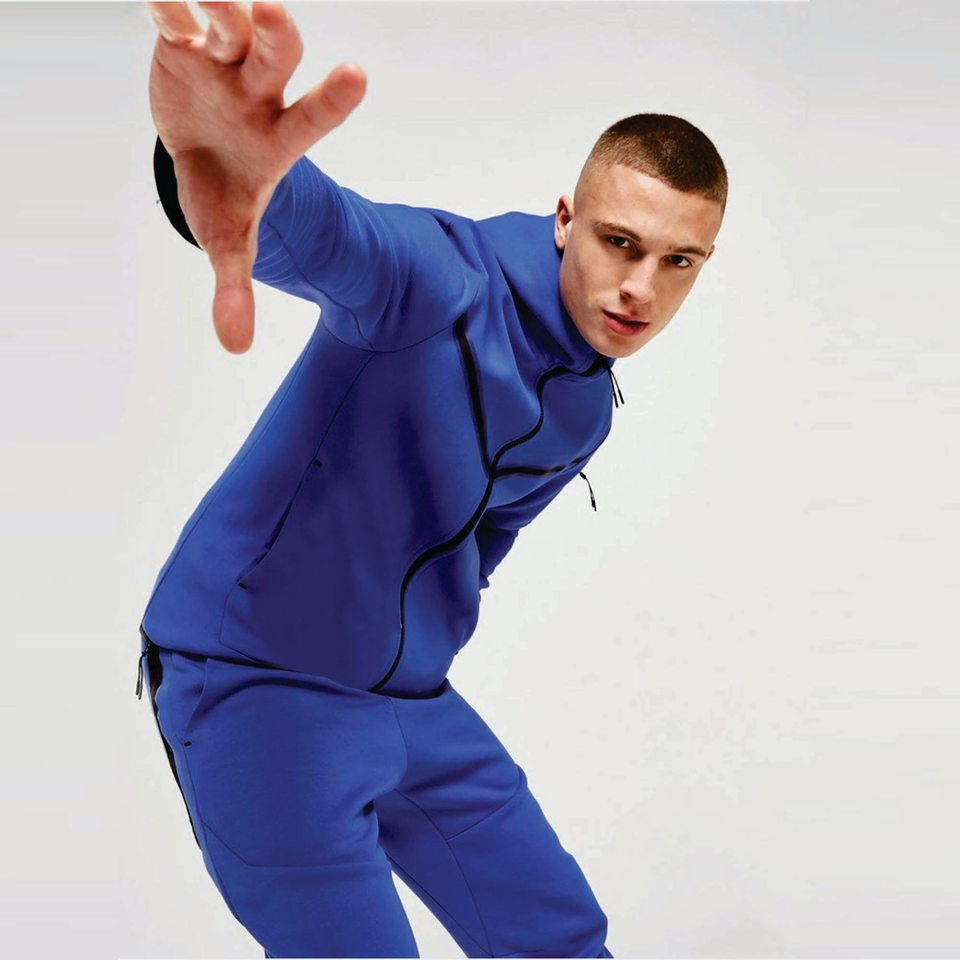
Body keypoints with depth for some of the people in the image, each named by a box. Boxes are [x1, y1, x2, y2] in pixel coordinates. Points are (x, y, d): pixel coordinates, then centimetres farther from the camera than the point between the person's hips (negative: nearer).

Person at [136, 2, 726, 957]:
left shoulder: (587, 410, 5)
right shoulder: (444, 277, -21)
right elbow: (333, 234, -45)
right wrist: (256, 190, -69)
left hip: (409, 698, 8)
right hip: (254, 680, -8)